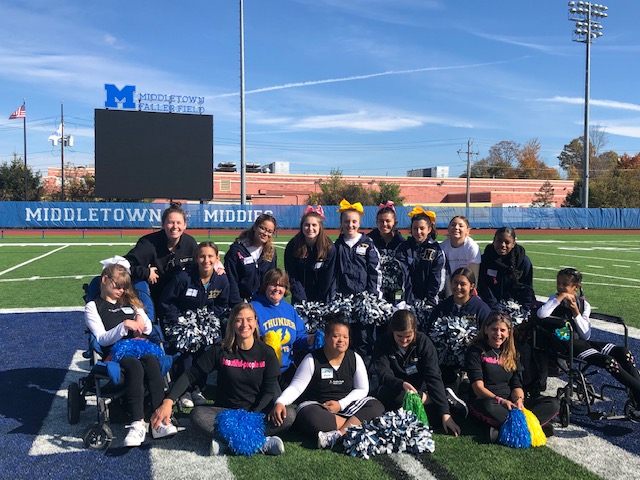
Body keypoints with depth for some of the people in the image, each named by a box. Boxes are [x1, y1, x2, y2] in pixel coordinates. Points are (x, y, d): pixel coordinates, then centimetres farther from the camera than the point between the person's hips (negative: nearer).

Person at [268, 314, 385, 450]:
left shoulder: (355, 359, 2)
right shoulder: (312, 360, -6)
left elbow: (362, 389, 3)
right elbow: (295, 387, -9)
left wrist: (341, 404, -13)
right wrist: (280, 402, -30)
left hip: (346, 404, 3)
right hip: (317, 406, -3)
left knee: (377, 407, -22)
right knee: (309, 417, -38)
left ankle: (337, 435, -37)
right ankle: (356, 425, -25)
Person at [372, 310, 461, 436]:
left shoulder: (423, 342, -17)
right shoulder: (382, 343, -15)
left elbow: (434, 377, -24)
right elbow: (384, 374, -21)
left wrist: (445, 414, -33)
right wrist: (402, 384, -45)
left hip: (420, 388, 0)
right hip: (394, 388, 1)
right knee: (387, 395, -35)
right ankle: (428, 398, -14)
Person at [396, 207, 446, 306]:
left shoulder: (437, 250, 1)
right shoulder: (404, 248, 2)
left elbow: (437, 278, -3)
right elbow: (404, 275, -6)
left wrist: (429, 300, -10)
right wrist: (411, 300, -14)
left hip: (430, 301, 0)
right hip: (409, 301, 0)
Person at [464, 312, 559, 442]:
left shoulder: (511, 354, 17)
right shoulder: (475, 351, 0)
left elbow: (516, 385, 9)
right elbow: (478, 387, -10)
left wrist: (518, 399, -14)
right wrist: (500, 400, -25)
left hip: (510, 403, 6)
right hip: (485, 401, -6)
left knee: (553, 404, -16)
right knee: (488, 407, -42)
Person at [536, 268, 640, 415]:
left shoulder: (583, 304, 9)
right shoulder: (555, 299, 1)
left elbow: (586, 335, 1)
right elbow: (541, 314, -24)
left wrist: (576, 312, -10)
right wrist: (560, 297, -18)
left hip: (582, 342, 5)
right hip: (566, 345, -5)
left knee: (625, 353, -14)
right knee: (609, 361, -25)